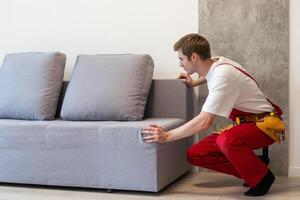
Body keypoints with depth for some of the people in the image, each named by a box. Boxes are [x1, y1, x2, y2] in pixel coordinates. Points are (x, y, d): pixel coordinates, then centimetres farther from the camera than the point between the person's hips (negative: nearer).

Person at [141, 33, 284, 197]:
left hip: (265, 123, -9)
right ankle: (249, 169, 6)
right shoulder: (216, 63, 1)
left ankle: (261, 178, -13)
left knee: (225, 140, -40)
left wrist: (167, 136, -30)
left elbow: (205, 121, -33)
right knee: (194, 154, -4)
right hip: (244, 122, 9)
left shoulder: (222, 76, -27)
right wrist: (194, 83, 19)